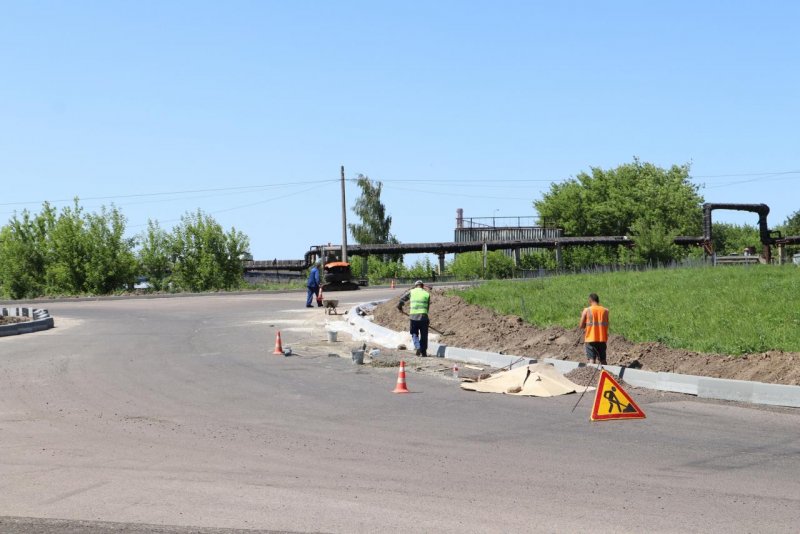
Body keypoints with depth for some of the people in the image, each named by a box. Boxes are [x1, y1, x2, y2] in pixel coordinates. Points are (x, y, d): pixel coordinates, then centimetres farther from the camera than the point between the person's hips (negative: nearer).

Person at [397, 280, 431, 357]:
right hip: (423, 317, 0)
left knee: (414, 334, 14)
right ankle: (423, 352, 12)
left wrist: (400, 307, 32)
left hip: (413, 317, 0)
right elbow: (427, 307, 10)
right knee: (424, 335, 11)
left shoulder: (411, 292, 5)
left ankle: (418, 347, -7)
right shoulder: (427, 294, 7)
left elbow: (402, 299, 12)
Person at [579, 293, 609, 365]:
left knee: (592, 359, -6)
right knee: (602, 360, 15)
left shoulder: (587, 310, -4)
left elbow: (581, 326, 0)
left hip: (590, 339, -3)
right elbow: (607, 326, 6)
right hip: (602, 339, 3)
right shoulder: (605, 311, 3)